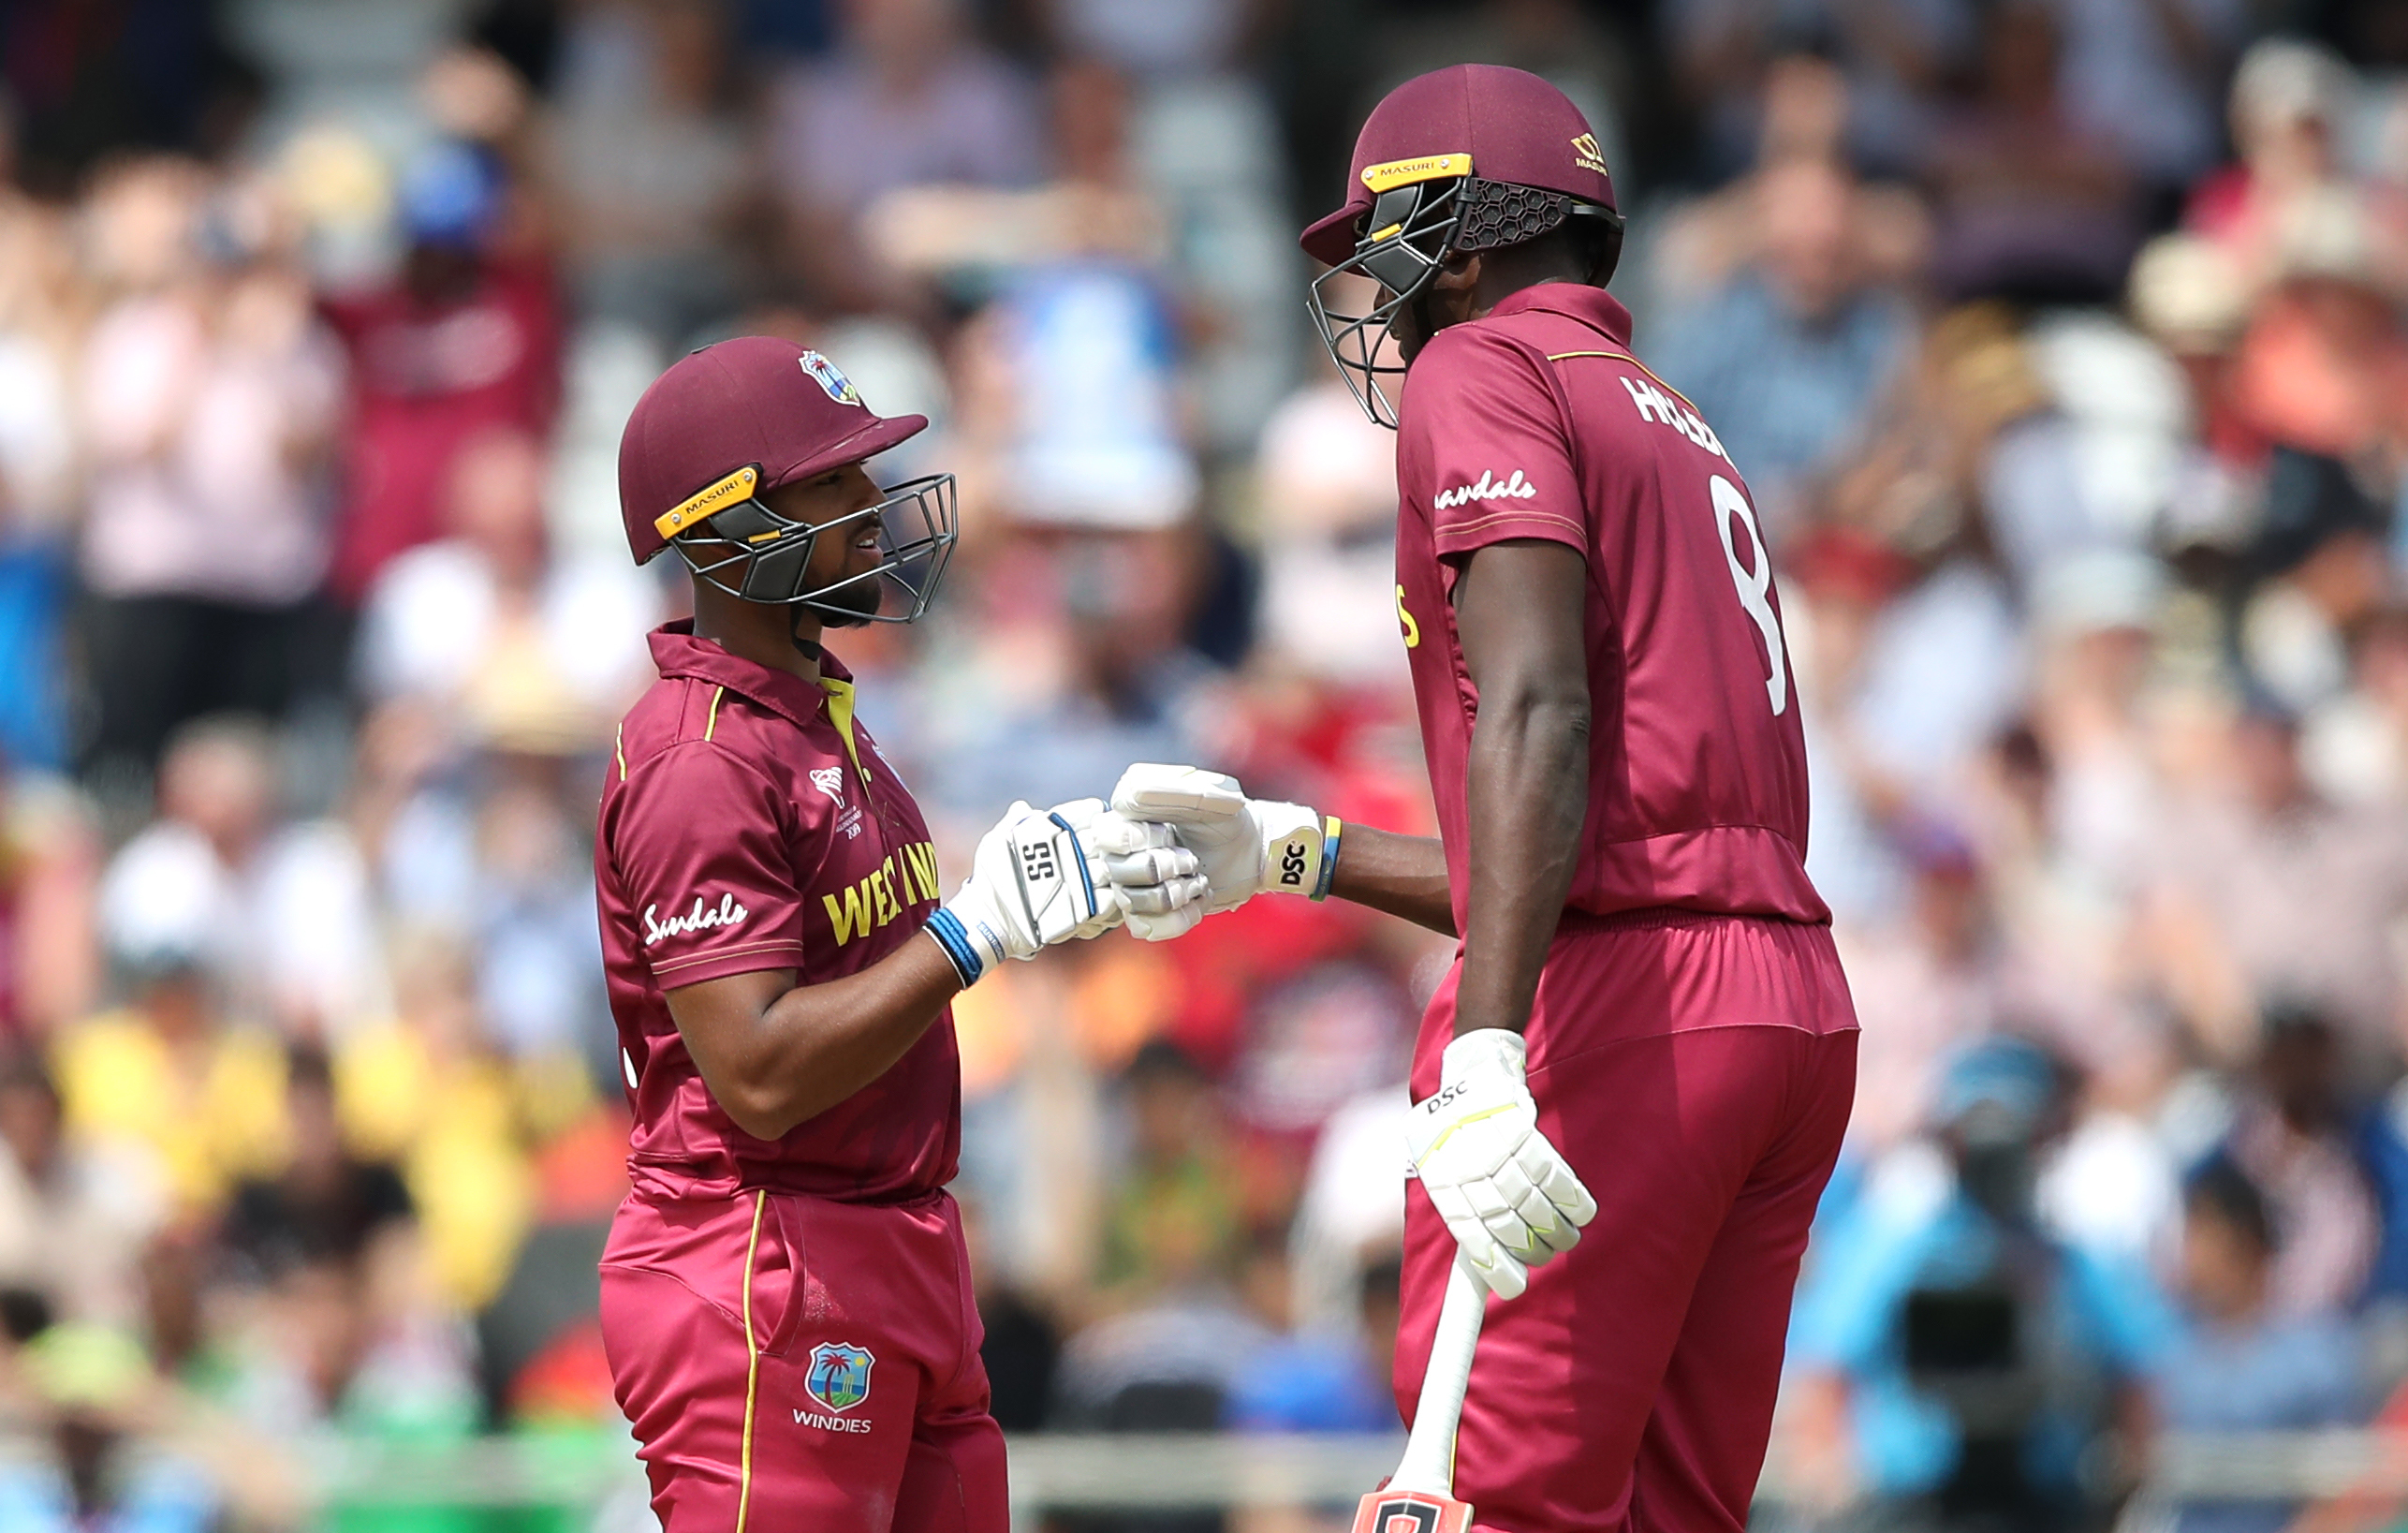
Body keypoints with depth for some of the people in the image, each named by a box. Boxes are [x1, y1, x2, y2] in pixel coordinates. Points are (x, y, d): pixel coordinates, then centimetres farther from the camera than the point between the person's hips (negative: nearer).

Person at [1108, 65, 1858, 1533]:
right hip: (1797, 1009, 9)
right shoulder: (1681, 432, 26)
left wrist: (1488, 1059, -27)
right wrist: (1286, 852, 29)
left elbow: (1536, 714, -17)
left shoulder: (1484, 373, -1)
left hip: (1614, 1019, -9)